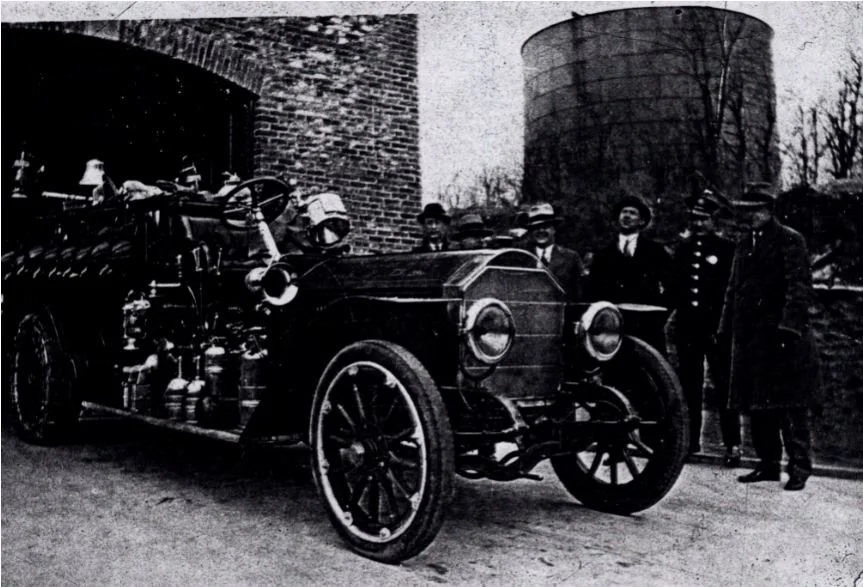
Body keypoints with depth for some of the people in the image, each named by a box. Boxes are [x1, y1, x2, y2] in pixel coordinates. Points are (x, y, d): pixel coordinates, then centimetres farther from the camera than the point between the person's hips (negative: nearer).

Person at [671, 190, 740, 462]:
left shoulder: (727, 249, -2)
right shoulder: (682, 248, 13)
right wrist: (677, 308, 6)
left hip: (717, 326, -5)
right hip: (687, 326, 5)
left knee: (724, 386, -2)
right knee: (689, 386, 10)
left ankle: (732, 445, 3)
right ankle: (690, 440, 19)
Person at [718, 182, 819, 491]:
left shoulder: (790, 240, -4)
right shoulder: (744, 243, 17)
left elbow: (800, 287, -12)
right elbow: (733, 289, 20)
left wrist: (790, 326, -22)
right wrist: (726, 329, 15)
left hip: (782, 337, -7)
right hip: (750, 336, 7)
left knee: (790, 405, -3)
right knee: (756, 405, 10)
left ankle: (799, 467, 5)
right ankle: (768, 463, 20)